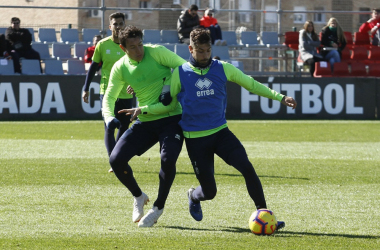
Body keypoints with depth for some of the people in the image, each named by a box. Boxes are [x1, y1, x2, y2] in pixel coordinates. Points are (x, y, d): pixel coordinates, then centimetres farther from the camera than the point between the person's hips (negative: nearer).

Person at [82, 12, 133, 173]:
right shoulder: (102, 45, -3)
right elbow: (93, 67, 5)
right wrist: (86, 89, 4)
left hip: (126, 94, 2)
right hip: (107, 92, -2)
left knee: (124, 126, 9)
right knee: (109, 127, -10)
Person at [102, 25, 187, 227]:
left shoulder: (156, 52, -10)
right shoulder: (120, 68, 1)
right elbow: (109, 97, 8)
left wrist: (170, 88, -17)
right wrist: (109, 117, -11)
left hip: (171, 119, -4)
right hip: (145, 122, 4)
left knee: (167, 159, -27)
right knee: (116, 160, -8)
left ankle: (158, 207, -4)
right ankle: (138, 197, 20)